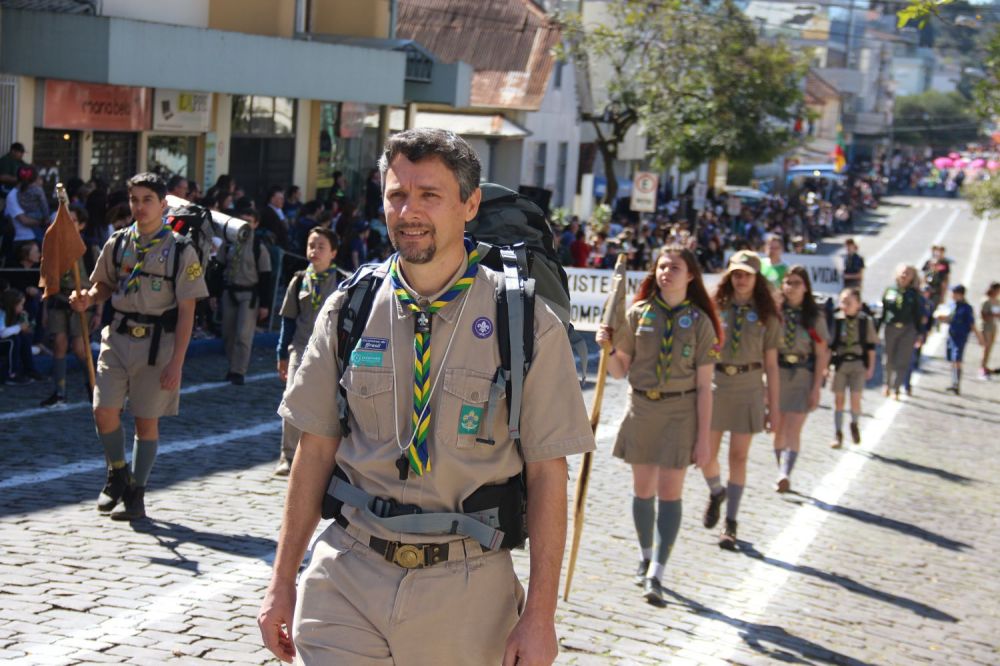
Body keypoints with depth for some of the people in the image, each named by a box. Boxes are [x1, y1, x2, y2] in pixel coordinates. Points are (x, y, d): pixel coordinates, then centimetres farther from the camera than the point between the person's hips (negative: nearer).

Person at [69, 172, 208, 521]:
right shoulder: (117, 243, 4)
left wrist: (176, 362, -12)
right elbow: (104, 284, 18)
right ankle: (117, 474, 20)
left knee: (147, 420, 4)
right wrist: (88, 299, -7)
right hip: (118, 336, 3)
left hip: (157, 342, -3)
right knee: (104, 411, -6)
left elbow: (186, 311, -7)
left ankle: (136, 495, 18)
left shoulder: (180, 250, -7)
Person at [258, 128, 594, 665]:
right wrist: (283, 583, 5)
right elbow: (316, 449, 7)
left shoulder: (527, 325, -6)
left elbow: (546, 471, -5)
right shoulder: (346, 313, 3)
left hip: (466, 587, -2)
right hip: (346, 578, 2)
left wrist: (539, 615, -8)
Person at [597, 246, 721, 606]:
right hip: (641, 407, 2)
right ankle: (645, 557, 31)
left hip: (680, 412, -2)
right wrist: (607, 348, -14)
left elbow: (704, 386, -4)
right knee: (642, 488, 11)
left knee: (670, 492, -5)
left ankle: (656, 575, -3)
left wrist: (703, 437, -7)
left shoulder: (699, 322, -3)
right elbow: (620, 370, 7)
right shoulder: (638, 314, 2)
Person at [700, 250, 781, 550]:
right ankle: (716, 493, 37)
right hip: (714, 386, 1)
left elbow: (771, 363, 4)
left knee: (738, 457, 4)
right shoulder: (715, 308, 1)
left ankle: (730, 524, 12)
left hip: (748, 390, -1)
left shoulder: (766, 315, 2)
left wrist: (773, 406, 2)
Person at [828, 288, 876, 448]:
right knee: (838, 399, 5)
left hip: (858, 364, -1)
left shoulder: (866, 321, -4)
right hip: (840, 363, 1)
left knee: (855, 399, -2)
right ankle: (838, 433, 17)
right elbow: (830, 345, 3)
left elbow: (871, 346, 4)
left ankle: (855, 424, 29)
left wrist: (871, 367, 4)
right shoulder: (836, 320, -5)